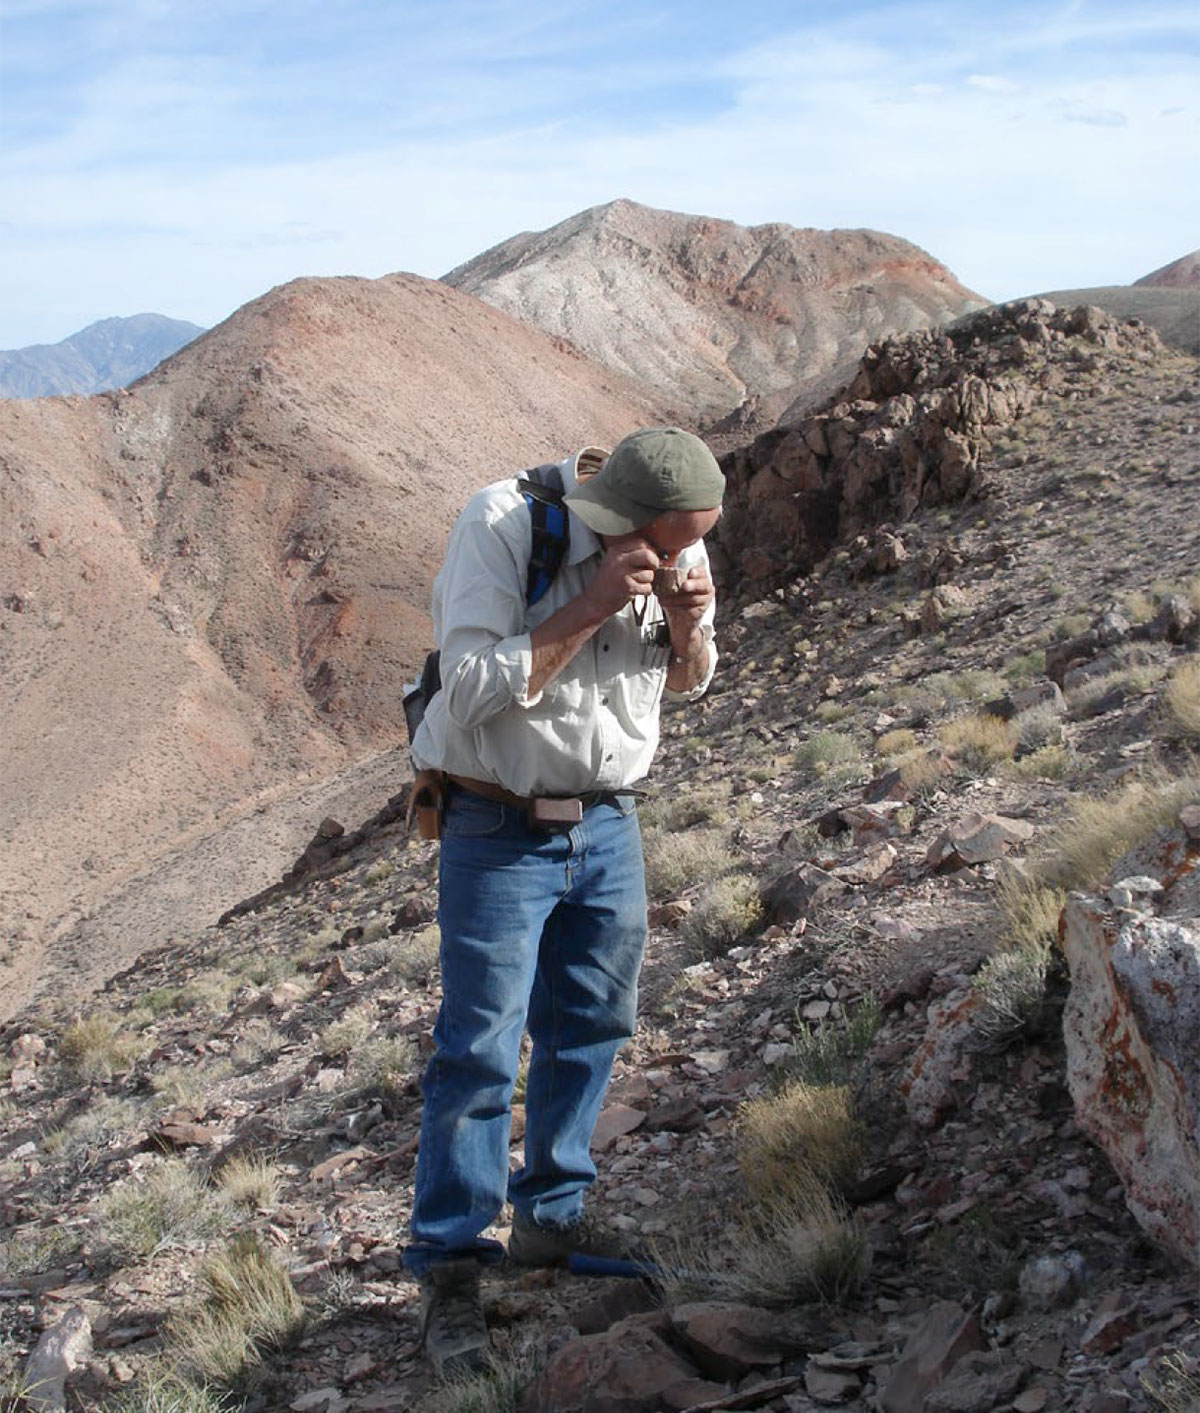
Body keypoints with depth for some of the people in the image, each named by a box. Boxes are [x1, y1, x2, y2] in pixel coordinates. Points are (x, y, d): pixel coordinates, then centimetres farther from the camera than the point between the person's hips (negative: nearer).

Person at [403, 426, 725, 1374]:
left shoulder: (676, 547, -3)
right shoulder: (504, 526, -20)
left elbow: (687, 685, 9)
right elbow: (473, 689, -25)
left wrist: (687, 631, -13)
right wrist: (591, 607, -30)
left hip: (608, 824, 6)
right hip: (501, 831, -6)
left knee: (591, 1027, 13)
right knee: (480, 1049, -5)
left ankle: (551, 1217, 30)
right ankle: (449, 1268, 5)